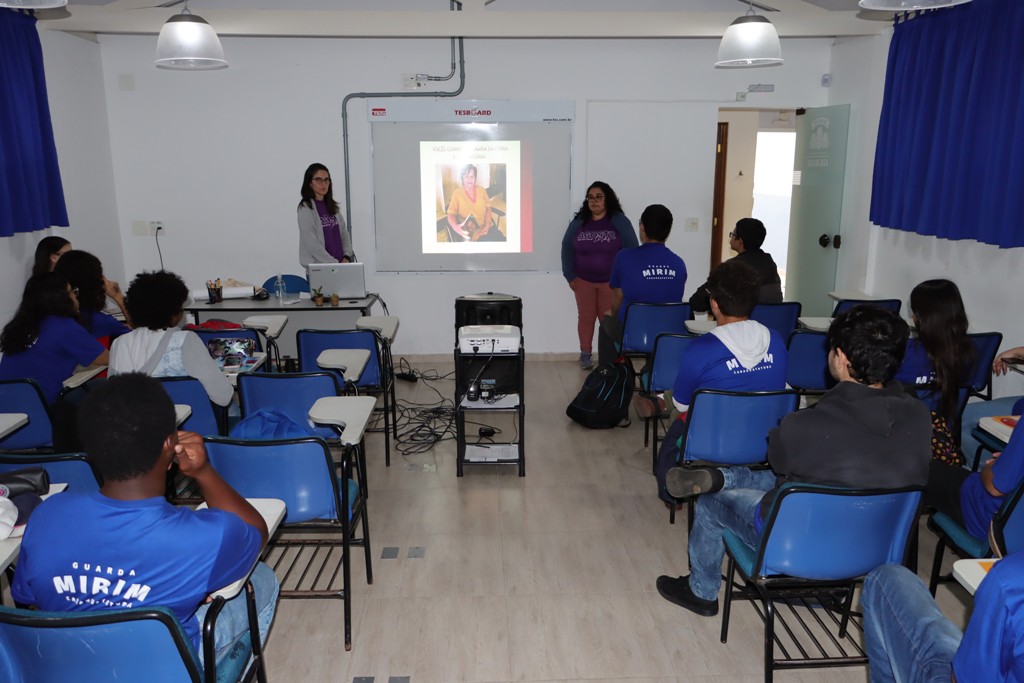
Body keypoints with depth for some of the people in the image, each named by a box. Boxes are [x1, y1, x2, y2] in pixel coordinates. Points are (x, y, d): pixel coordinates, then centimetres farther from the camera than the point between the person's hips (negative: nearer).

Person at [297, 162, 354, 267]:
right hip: (317, 268, -6)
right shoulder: (306, 209, -7)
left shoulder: (332, 207, 12)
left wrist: (346, 257, -4)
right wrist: (335, 264, -15)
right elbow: (312, 244, -14)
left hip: (340, 264, 6)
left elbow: (344, 233, 12)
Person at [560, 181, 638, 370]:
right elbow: (567, 248, 4)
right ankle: (585, 354, 20)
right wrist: (569, 276, -1)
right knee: (585, 317, 9)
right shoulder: (578, 222, 1)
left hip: (612, 281, -2)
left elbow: (632, 249, -7)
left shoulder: (619, 221, -7)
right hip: (583, 280, 2)